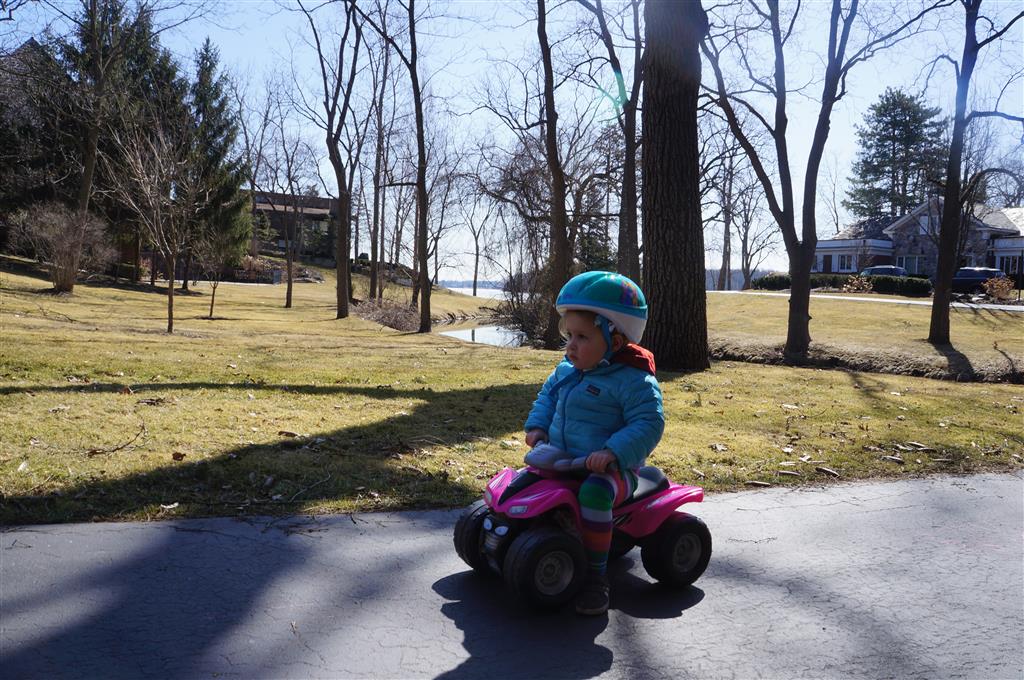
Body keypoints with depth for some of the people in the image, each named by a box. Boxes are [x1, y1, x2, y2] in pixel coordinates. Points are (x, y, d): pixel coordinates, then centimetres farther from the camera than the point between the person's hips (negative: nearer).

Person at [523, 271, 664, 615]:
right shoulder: (566, 370, 6)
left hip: (611, 469, -8)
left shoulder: (634, 381, -16)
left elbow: (648, 424, -21)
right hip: (562, 460, 8)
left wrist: (612, 451, -33)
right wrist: (537, 426, 4)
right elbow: (548, 395, 22)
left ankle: (596, 575, -21)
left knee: (594, 493, -36)